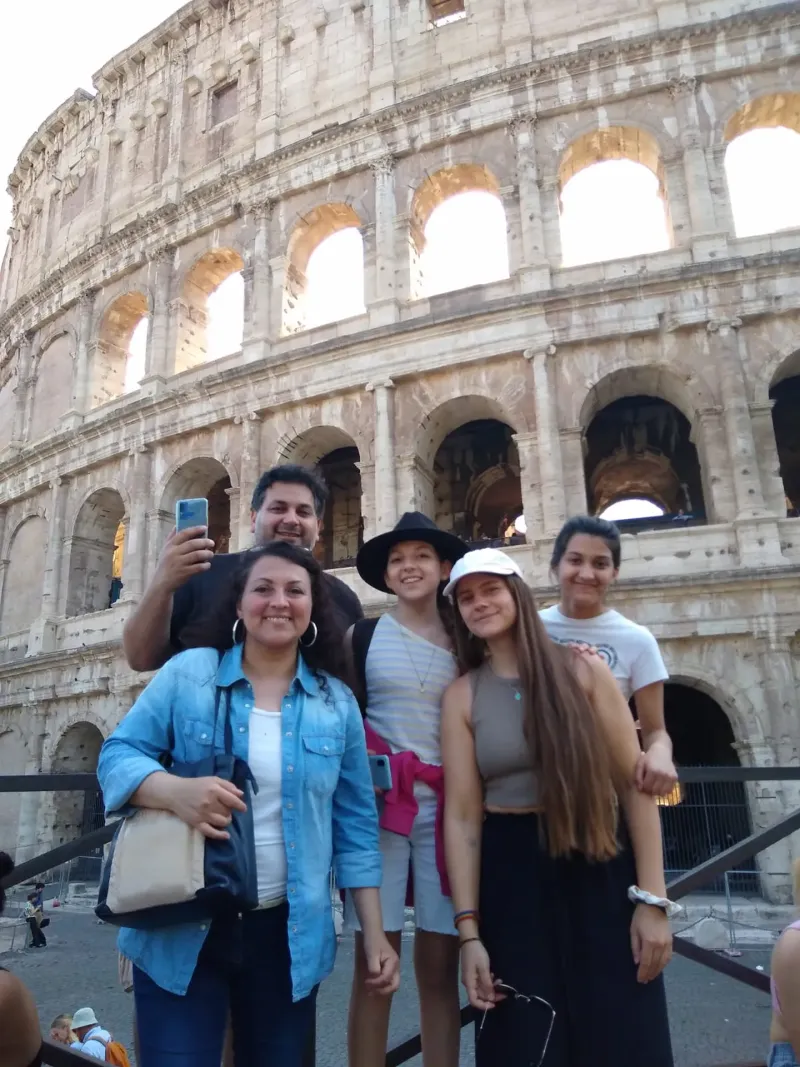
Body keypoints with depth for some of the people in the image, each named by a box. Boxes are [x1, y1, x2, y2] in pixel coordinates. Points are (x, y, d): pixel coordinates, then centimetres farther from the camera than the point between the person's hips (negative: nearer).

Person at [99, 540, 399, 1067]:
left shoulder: (338, 702, 0)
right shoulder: (188, 672, -6)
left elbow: (356, 825, 4)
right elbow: (118, 754, -8)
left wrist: (375, 934, 3)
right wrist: (176, 791, -29)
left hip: (288, 934, 3)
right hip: (182, 929, -2)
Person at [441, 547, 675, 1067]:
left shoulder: (582, 670, -5)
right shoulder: (462, 696, -1)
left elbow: (635, 784, -5)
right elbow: (461, 815, -4)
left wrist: (652, 898, -8)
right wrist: (469, 931, -7)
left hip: (600, 866, -1)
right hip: (511, 875, 1)